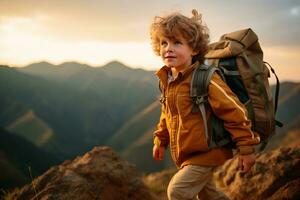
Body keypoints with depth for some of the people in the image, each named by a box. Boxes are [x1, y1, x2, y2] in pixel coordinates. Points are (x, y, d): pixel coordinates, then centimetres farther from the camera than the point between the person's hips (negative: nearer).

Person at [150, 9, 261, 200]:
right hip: (186, 154, 8)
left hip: (206, 153, -8)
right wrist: (161, 141, 23)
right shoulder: (167, 80, 1)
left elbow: (234, 112, -22)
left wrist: (246, 148, -19)